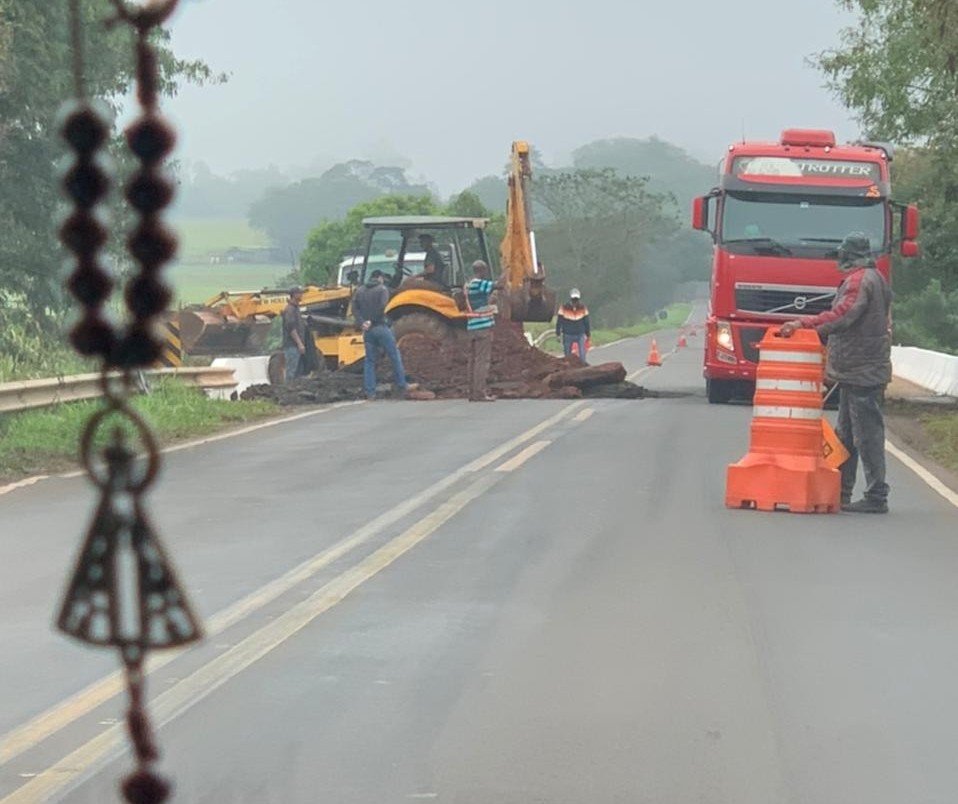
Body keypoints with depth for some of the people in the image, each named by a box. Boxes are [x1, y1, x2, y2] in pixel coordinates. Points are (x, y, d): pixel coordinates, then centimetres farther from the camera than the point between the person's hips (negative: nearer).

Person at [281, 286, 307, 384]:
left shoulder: (296, 309, 19)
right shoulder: (289, 310, -13)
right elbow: (291, 328, -20)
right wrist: (300, 343, -22)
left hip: (297, 346, 10)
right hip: (292, 346, -10)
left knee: (296, 372, 11)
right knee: (292, 372, -10)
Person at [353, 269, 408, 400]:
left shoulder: (360, 291, 12)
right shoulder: (382, 289, -3)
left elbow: (355, 309, 1)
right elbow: (382, 307, -17)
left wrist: (362, 323, -8)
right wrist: (372, 321, -11)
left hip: (367, 330, 5)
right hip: (381, 328, -5)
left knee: (369, 361, 8)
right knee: (395, 357, 5)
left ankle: (369, 392, 2)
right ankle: (402, 389, 7)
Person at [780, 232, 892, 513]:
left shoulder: (860, 280, -13)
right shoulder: (874, 279, 19)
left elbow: (842, 316, -27)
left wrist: (803, 324, -31)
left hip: (861, 371, -11)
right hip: (859, 371, 11)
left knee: (867, 435, -9)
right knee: (846, 435, 15)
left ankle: (876, 497, -7)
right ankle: (840, 493, 21)